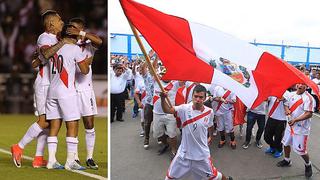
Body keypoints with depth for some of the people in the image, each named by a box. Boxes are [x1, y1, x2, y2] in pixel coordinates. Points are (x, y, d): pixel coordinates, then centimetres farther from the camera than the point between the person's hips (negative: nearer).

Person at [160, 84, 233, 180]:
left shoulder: (209, 112, -11)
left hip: (202, 153, 0)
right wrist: (163, 98, -44)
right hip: (184, 152, 0)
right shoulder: (185, 109, -16)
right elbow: (167, 110, -28)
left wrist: (210, 137, 23)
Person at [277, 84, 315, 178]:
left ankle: (308, 165, 24)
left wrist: (295, 120, -30)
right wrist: (287, 110, -10)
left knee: (301, 150, -3)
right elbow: (286, 104, 15)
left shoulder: (308, 98, -19)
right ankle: (287, 160, 44)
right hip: (290, 125, 7)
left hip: (301, 128, -7)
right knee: (286, 143, 21)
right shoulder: (292, 95, 2)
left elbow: (309, 114, -23)